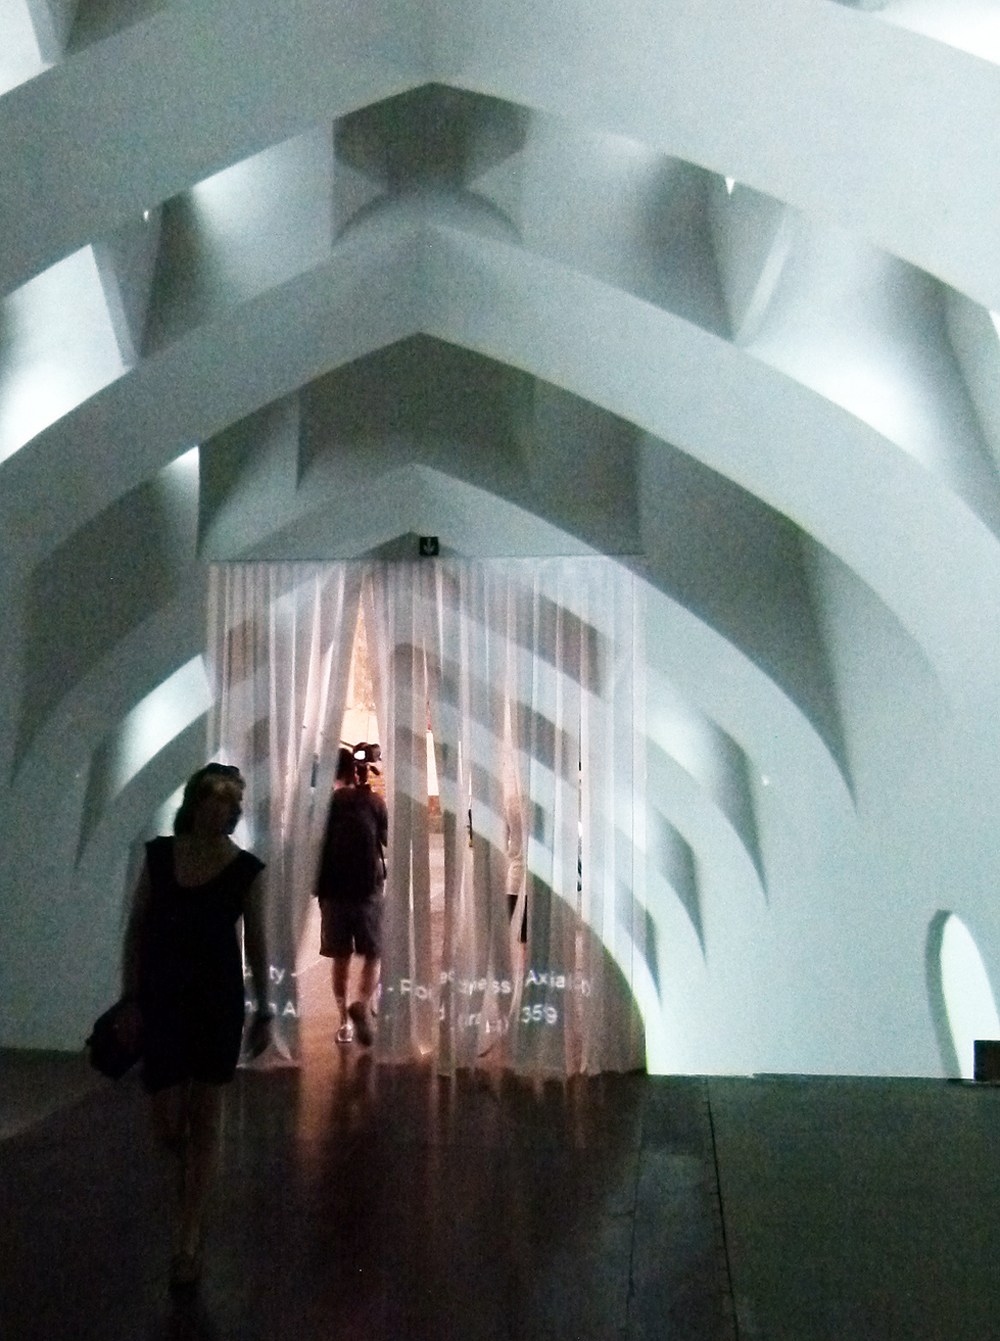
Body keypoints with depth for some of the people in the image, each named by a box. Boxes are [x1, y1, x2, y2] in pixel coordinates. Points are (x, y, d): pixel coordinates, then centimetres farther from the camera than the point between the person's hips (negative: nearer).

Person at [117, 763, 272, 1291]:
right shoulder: (159, 856, -3)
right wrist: (130, 999, -1)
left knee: (205, 1119, 6)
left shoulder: (246, 870, -7)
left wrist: (264, 1013, 2)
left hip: (219, 1005, -1)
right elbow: (136, 929, 3)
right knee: (166, 1125, 6)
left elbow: (256, 945, 0)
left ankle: (188, 1241, 20)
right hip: (162, 1004, 1)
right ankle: (193, 1170, 42)